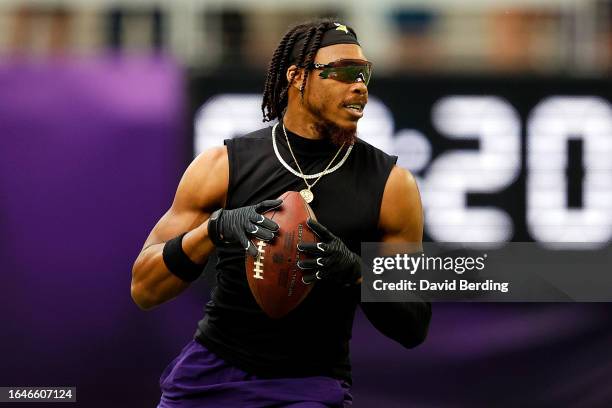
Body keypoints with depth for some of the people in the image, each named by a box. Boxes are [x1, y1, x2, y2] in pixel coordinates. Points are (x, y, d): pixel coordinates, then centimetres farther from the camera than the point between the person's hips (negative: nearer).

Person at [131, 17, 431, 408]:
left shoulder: (391, 184, -5)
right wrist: (215, 229, -23)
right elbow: (144, 289, -6)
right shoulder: (224, 165, -4)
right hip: (211, 373, 1)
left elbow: (414, 327, -1)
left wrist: (354, 272, -21)